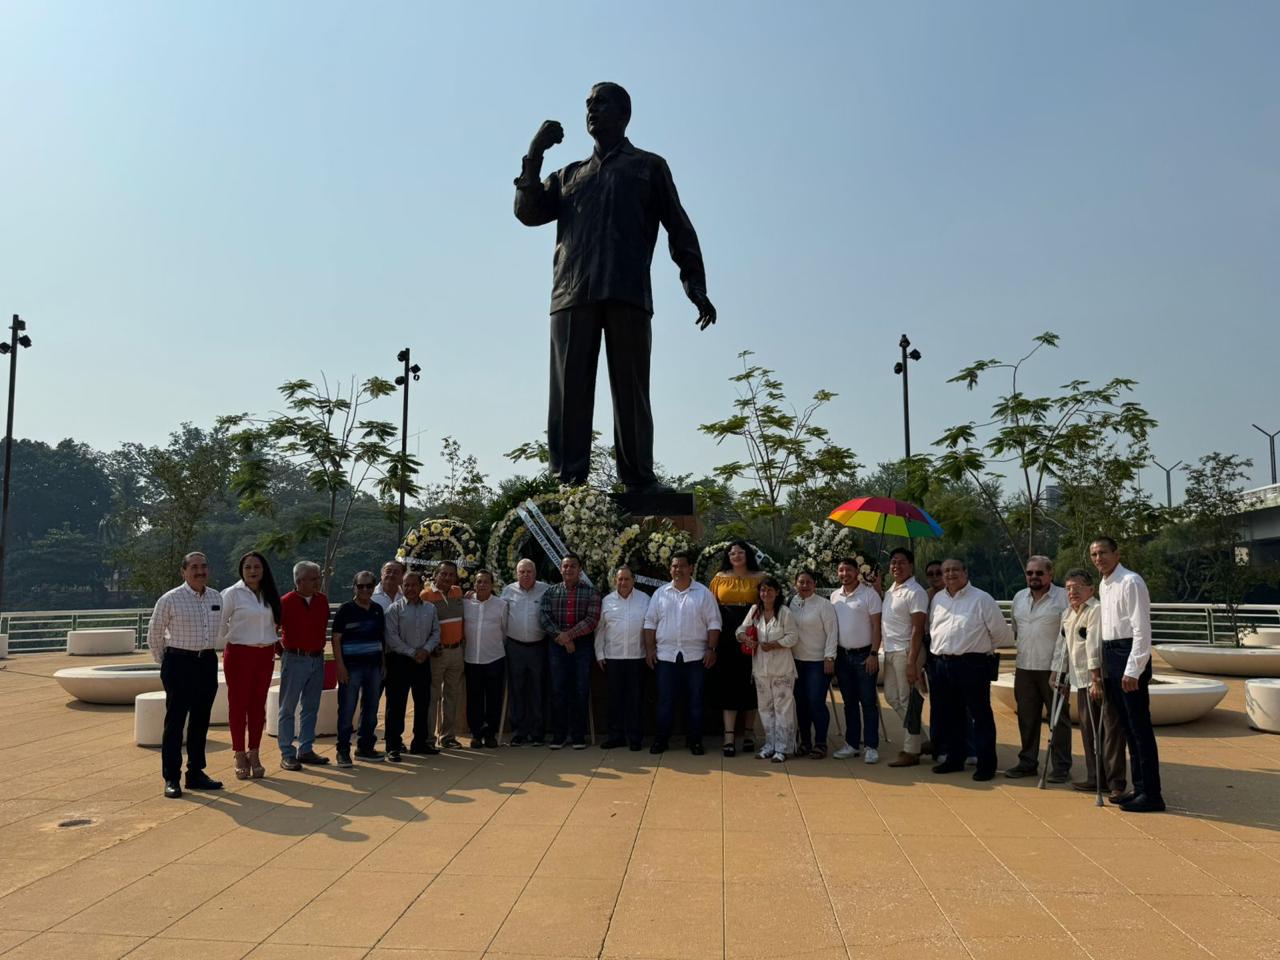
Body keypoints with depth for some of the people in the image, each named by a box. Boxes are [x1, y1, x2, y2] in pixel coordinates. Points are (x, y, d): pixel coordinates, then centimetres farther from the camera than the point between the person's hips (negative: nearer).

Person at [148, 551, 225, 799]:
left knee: (201, 721, 11)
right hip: (179, 663, -5)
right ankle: (171, 778, 5)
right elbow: (154, 633, 3)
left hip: (208, 663, 5)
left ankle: (196, 773, 21)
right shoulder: (170, 600, -8)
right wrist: (162, 661, 9)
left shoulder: (217, 598, 6)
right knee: (175, 721, -2)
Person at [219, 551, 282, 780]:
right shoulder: (232, 593, -7)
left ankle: (254, 755, 17)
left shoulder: (269, 595, 9)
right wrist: (230, 641, -2)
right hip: (239, 654, -4)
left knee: (258, 705, 8)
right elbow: (218, 622, -4)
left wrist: (272, 642, 8)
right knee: (238, 705, 0)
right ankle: (240, 756, 9)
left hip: (265, 654, 5)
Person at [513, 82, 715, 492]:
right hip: (571, 294, 3)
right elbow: (528, 213, 18)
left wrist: (696, 287, 3)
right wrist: (534, 155, 10)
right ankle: (566, 484, -8)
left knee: (631, 391, -5)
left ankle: (639, 482, -4)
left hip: (628, 293, -2)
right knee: (569, 393, -6)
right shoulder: (569, 175, 29)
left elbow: (679, 228, 14)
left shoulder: (648, 166, 21)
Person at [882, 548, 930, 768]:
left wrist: (912, 662, -21)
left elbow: (918, 630, -17)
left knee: (908, 701, -2)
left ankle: (911, 751, 8)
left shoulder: (915, 592, -12)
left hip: (906, 651, -9)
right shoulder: (889, 591, 15)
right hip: (890, 651, 9)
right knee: (892, 697, 13)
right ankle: (921, 740, 25)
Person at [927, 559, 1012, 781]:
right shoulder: (938, 599, 14)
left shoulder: (981, 599, -5)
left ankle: (986, 764, 8)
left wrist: (982, 646, 8)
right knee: (947, 714, 14)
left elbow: (1002, 634, -2)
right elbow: (931, 629, 23)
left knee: (981, 715, 0)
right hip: (942, 665, 6)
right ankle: (954, 758, 28)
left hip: (972, 665, -6)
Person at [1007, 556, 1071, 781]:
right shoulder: (1019, 597, 12)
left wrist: (1059, 668, -14)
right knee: (1027, 719, 13)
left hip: (1052, 669, -6)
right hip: (1024, 668, 6)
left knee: (1058, 719, 2)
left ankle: (1061, 767, 10)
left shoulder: (1063, 598, -7)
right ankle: (1027, 762, 23)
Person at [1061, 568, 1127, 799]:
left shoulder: (1096, 611, -13)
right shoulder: (1067, 614, 14)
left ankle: (1116, 782, -1)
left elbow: (1094, 646, -19)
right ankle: (1095, 778, 21)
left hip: (1099, 678, -9)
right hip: (1081, 680, 9)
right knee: (1088, 731, 12)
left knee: (1110, 730, -6)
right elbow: (1065, 647, 22)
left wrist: (1095, 679, -24)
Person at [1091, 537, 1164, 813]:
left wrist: (1132, 670, -21)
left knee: (1139, 727, -5)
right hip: (1111, 656, 9)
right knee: (1127, 727, 14)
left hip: (1130, 654, -9)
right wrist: (1104, 667, 15)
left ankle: (1151, 794, 1)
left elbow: (1142, 629, -17)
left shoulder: (1130, 582, -13)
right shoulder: (1103, 585, 14)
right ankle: (1139, 787, 23)